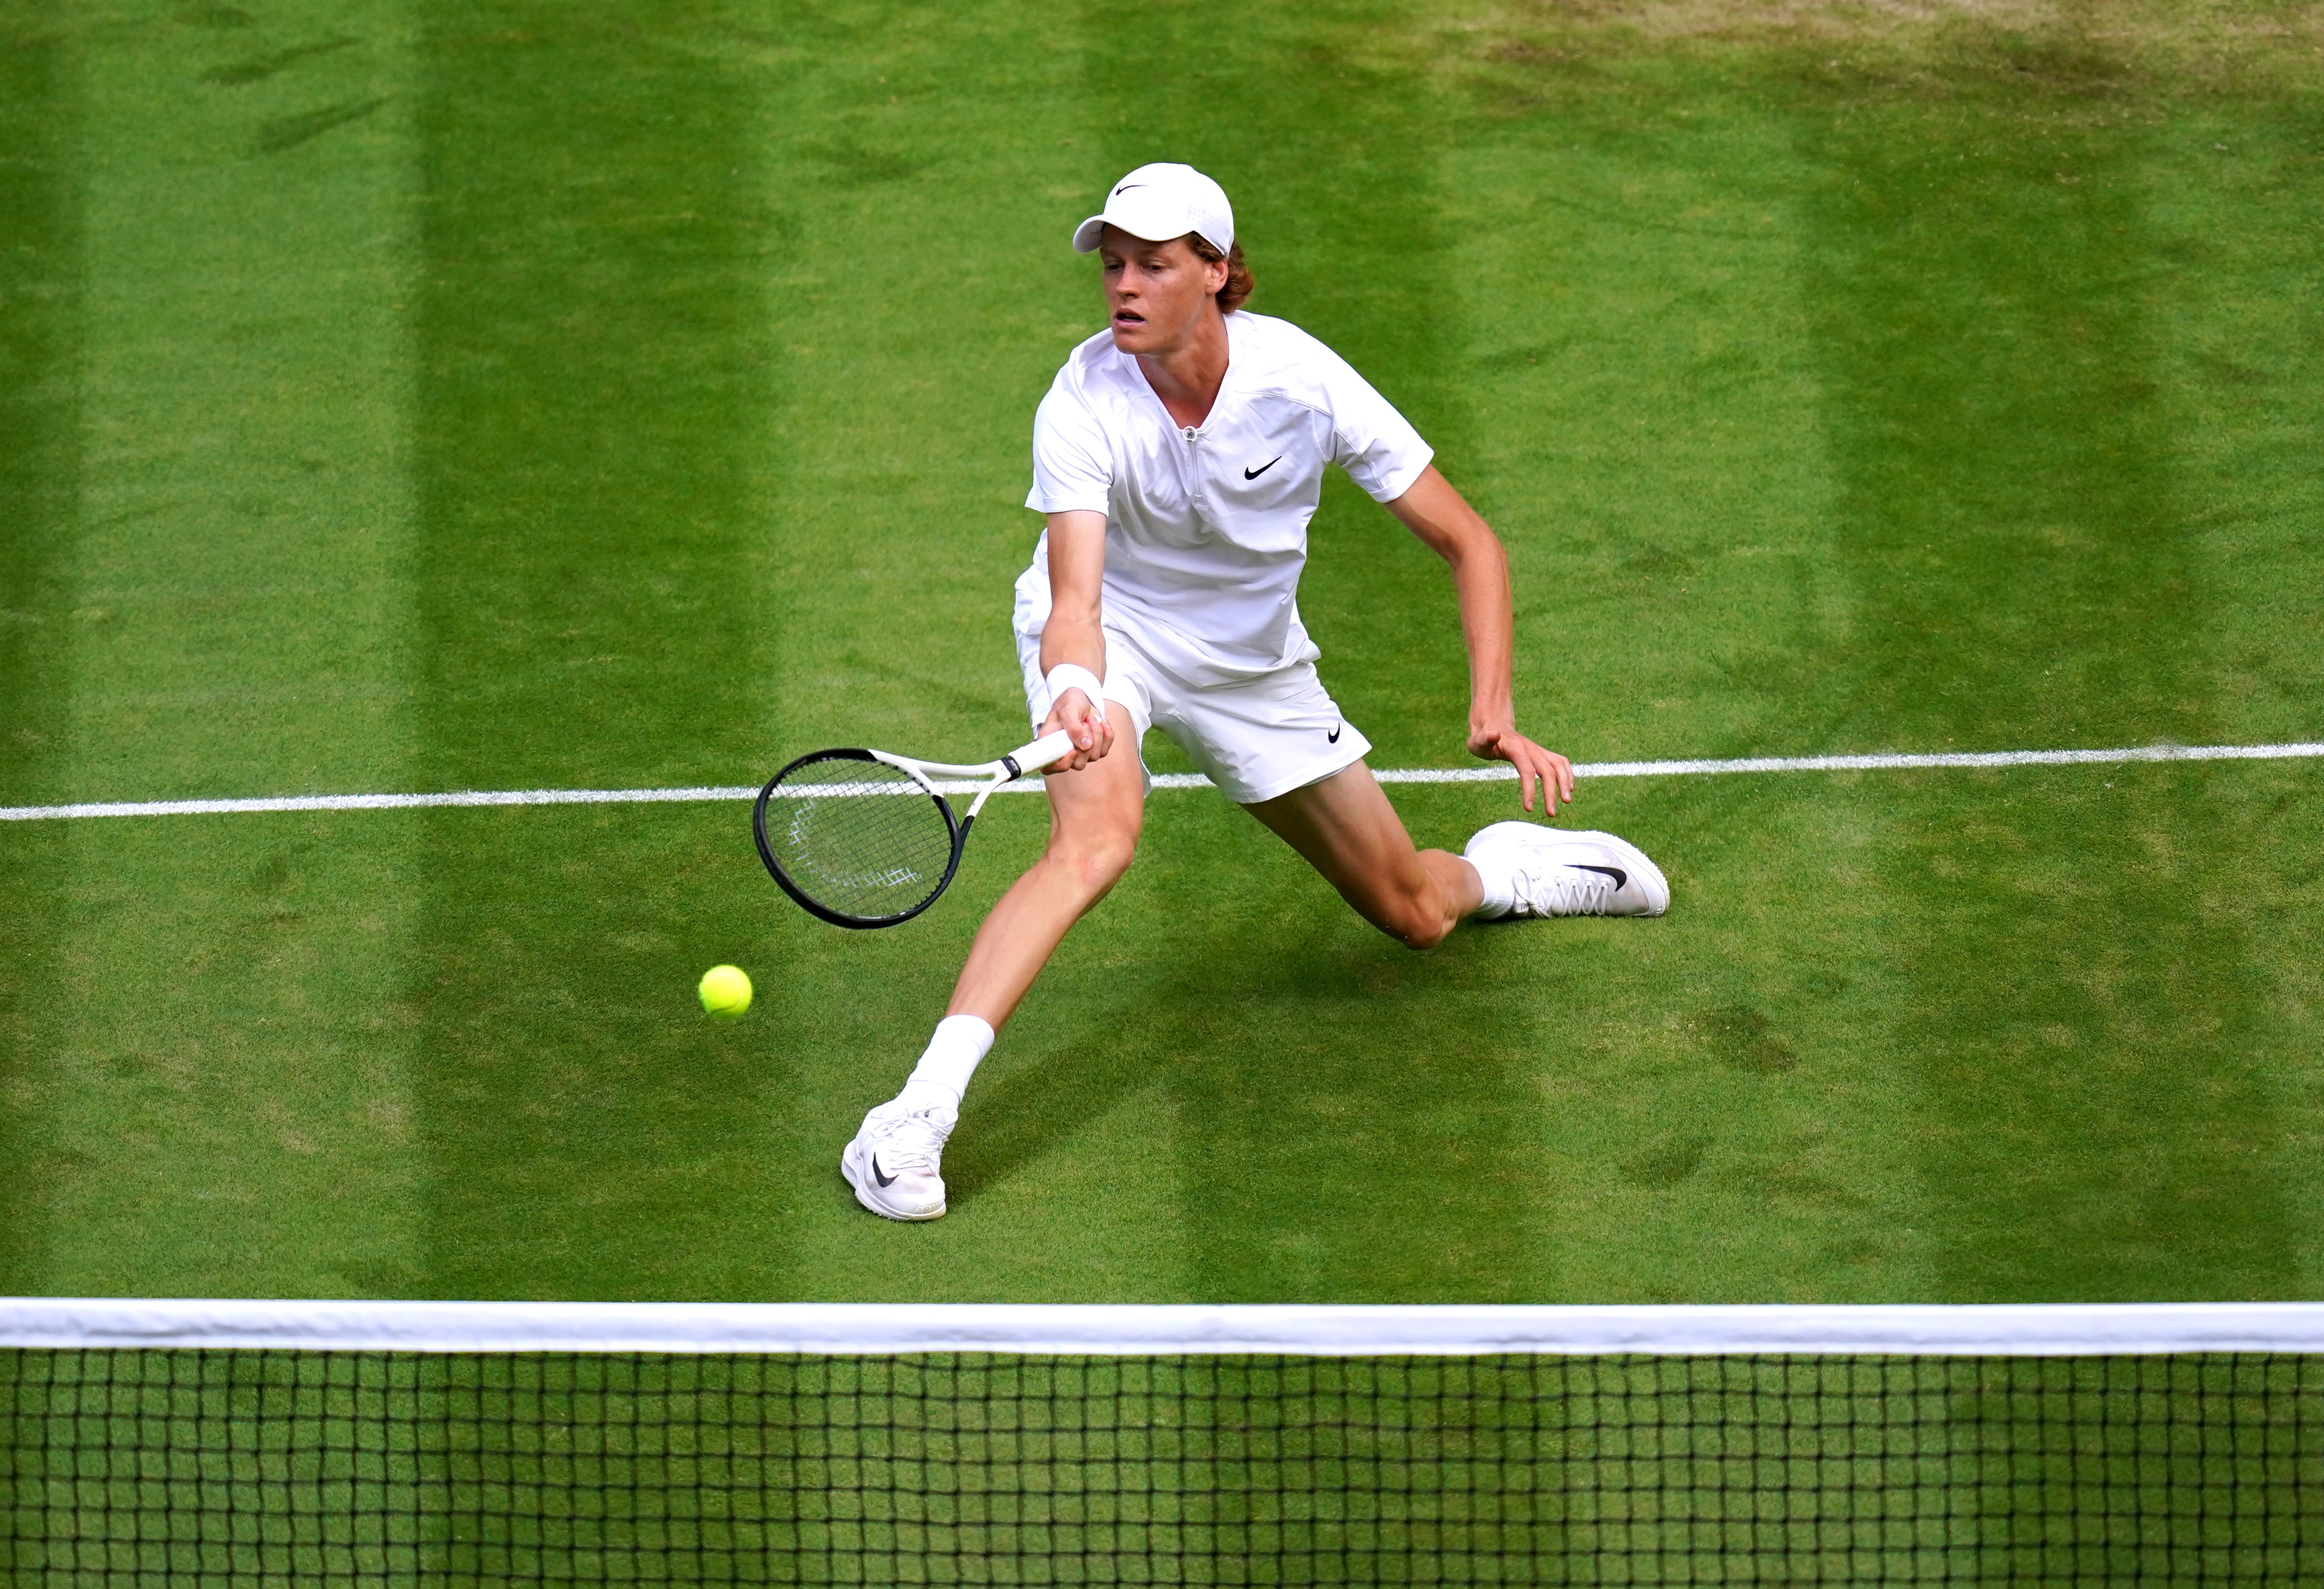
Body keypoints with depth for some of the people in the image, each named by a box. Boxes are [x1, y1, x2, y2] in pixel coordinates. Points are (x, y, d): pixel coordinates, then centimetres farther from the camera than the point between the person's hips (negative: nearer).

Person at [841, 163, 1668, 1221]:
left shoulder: (1299, 380, -25)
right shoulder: (1084, 405, -28)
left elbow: (1468, 545, -16)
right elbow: (1076, 599, -37)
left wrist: (1494, 711, -28)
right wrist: (1072, 691, -60)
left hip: (1254, 658, 3)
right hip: (1112, 630, -3)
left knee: (1414, 916, 11)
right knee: (1095, 835, -36)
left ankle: (1502, 868, 50)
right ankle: (917, 1117, -42)